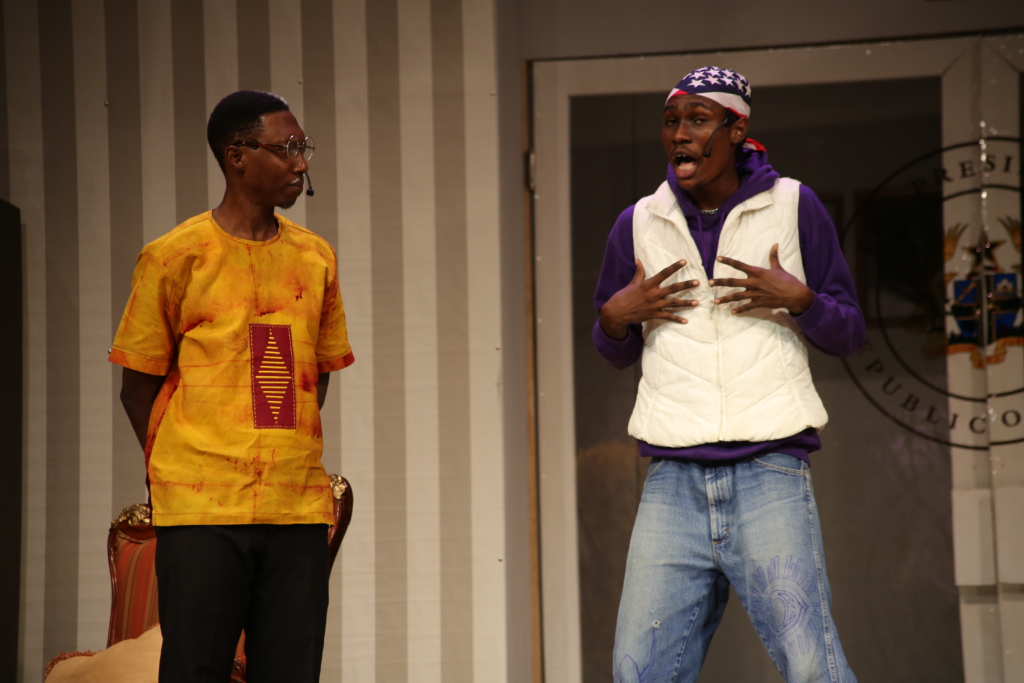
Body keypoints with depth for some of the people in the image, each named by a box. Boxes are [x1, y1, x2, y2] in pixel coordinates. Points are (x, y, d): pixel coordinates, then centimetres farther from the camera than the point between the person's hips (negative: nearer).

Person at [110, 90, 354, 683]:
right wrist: (177, 474, 3)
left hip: (299, 510, 4)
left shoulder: (316, 257, 12)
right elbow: (139, 385, 5)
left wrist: (293, 461, 10)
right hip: (202, 514, -4)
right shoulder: (175, 256, 0)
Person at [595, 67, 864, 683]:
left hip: (770, 472, -3)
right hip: (674, 480, 3)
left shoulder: (794, 208, 5)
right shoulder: (638, 226, 12)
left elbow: (849, 333, 8)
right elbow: (615, 352, 23)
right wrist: (616, 315, 0)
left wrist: (798, 299, -11)